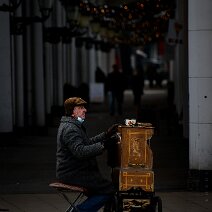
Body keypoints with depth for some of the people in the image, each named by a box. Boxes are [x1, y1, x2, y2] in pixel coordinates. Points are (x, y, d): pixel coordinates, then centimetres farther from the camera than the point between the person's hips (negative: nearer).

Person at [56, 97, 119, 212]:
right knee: (110, 189, -14)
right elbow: (80, 152, -30)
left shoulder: (74, 125, 17)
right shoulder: (70, 129, -18)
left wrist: (106, 134, 15)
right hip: (72, 174, -11)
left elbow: (88, 142, 23)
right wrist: (103, 145, -32)